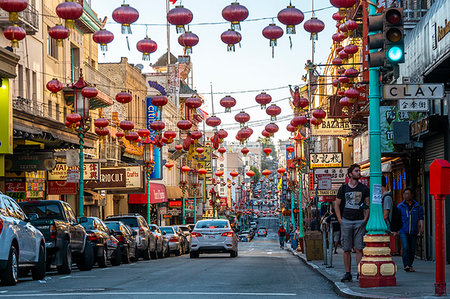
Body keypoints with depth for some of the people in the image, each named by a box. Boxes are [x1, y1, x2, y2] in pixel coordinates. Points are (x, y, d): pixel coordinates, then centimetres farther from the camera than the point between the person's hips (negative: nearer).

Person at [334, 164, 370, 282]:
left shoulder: (364, 188, 6)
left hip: (359, 222, -1)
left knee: (359, 249, -5)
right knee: (346, 249, 1)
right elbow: (336, 204, 11)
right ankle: (348, 273, 6)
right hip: (346, 221, 1)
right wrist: (340, 219, 1)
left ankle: (360, 273, -2)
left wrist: (365, 219, -2)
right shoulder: (343, 188, 6)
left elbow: (368, 205, 9)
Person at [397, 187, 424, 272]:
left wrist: (421, 227, -11)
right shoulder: (400, 206, 5)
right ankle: (406, 265, -17)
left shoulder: (417, 206, 6)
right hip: (403, 231, -1)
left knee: (412, 249, 4)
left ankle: (410, 266, 16)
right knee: (405, 248, -16)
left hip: (413, 232, 1)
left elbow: (420, 218, 4)